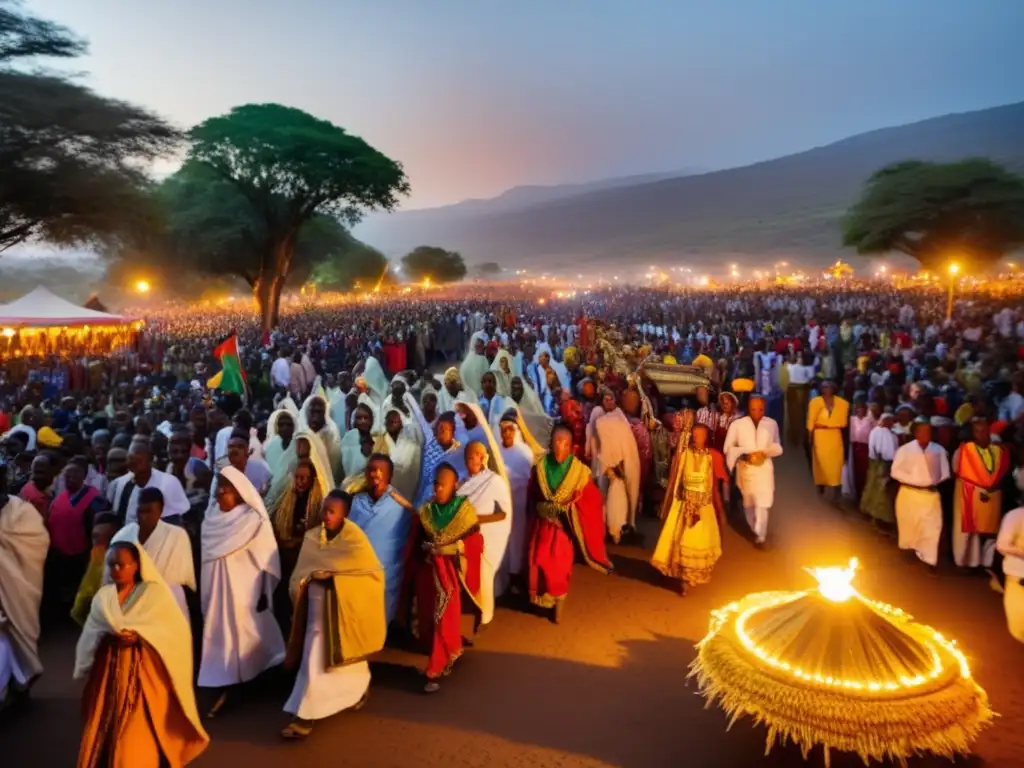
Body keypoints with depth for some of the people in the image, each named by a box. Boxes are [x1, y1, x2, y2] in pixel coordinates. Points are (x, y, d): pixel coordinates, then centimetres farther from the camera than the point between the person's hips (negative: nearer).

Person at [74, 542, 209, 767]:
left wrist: (138, 635, -20)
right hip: (109, 671, 4)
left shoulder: (154, 593, -2)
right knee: (103, 730, 9)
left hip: (143, 671, -4)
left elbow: (174, 630, -9)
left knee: (138, 733, -5)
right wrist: (111, 636, -17)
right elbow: (91, 635, 3)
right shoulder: (103, 596, 9)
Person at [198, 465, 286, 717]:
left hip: (244, 589, -5)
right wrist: (205, 589, 11)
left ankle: (239, 687, 12)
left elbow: (266, 559, -11)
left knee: (242, 635, 1)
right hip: (216, 587, 5)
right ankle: (224, 688, 18)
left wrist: (264, 593, -14)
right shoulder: (211, 519, 5)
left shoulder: (254, 520, -11)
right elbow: (205, 554, 12)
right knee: (219, 635, 8)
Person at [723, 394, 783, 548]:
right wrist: (745, 454, -20)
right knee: (749, 503, 15)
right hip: (745, 468, 0)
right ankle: (757, 532, 39)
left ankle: (760, 536, 9)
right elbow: (728, 448, -5)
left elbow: (778, 447, 6)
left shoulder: (772, 424, -3)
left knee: (763, 503, -7)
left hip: (764, 468, 0)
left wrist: (765, 452, -15)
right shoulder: (737, 424, -9)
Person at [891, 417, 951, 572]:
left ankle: (929, 559, 7)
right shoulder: (905, 449, -7)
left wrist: (936, 482, -12)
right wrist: (914, 481, -16)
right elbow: (896, 471, -7)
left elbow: (944, 472, 5)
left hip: (931, 493, 1)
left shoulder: (939, 450, -1)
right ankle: (908, 549, 39)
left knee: (932, 527, -1)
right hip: (910, 493, -1)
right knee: (909, 524, 14)